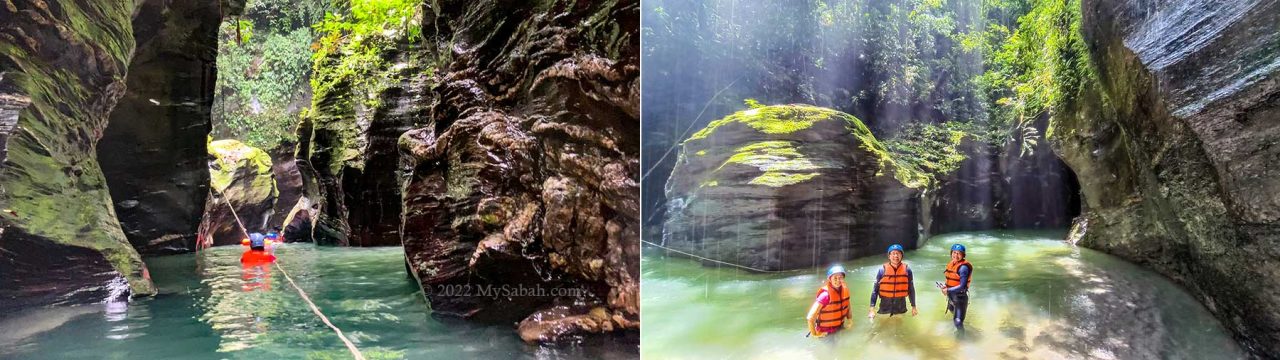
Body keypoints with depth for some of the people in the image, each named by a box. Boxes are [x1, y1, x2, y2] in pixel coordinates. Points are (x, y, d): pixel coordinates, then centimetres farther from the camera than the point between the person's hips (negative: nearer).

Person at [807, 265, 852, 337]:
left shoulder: (845, 290, -8)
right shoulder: (825, 295, -27)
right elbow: (810, 318, -28)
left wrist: (849, 319, 2)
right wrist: (814, 334, -19)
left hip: (840, 329, 6)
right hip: (826, 333, -6)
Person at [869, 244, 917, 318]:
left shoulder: (907, 269, -2)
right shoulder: (883, 270, -6)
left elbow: (911, 289, 6)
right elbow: (875, 289, -5)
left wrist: (913, 307, 9)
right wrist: (872, 308, -10)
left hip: (901, 306, 1)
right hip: (885, 306, -1)